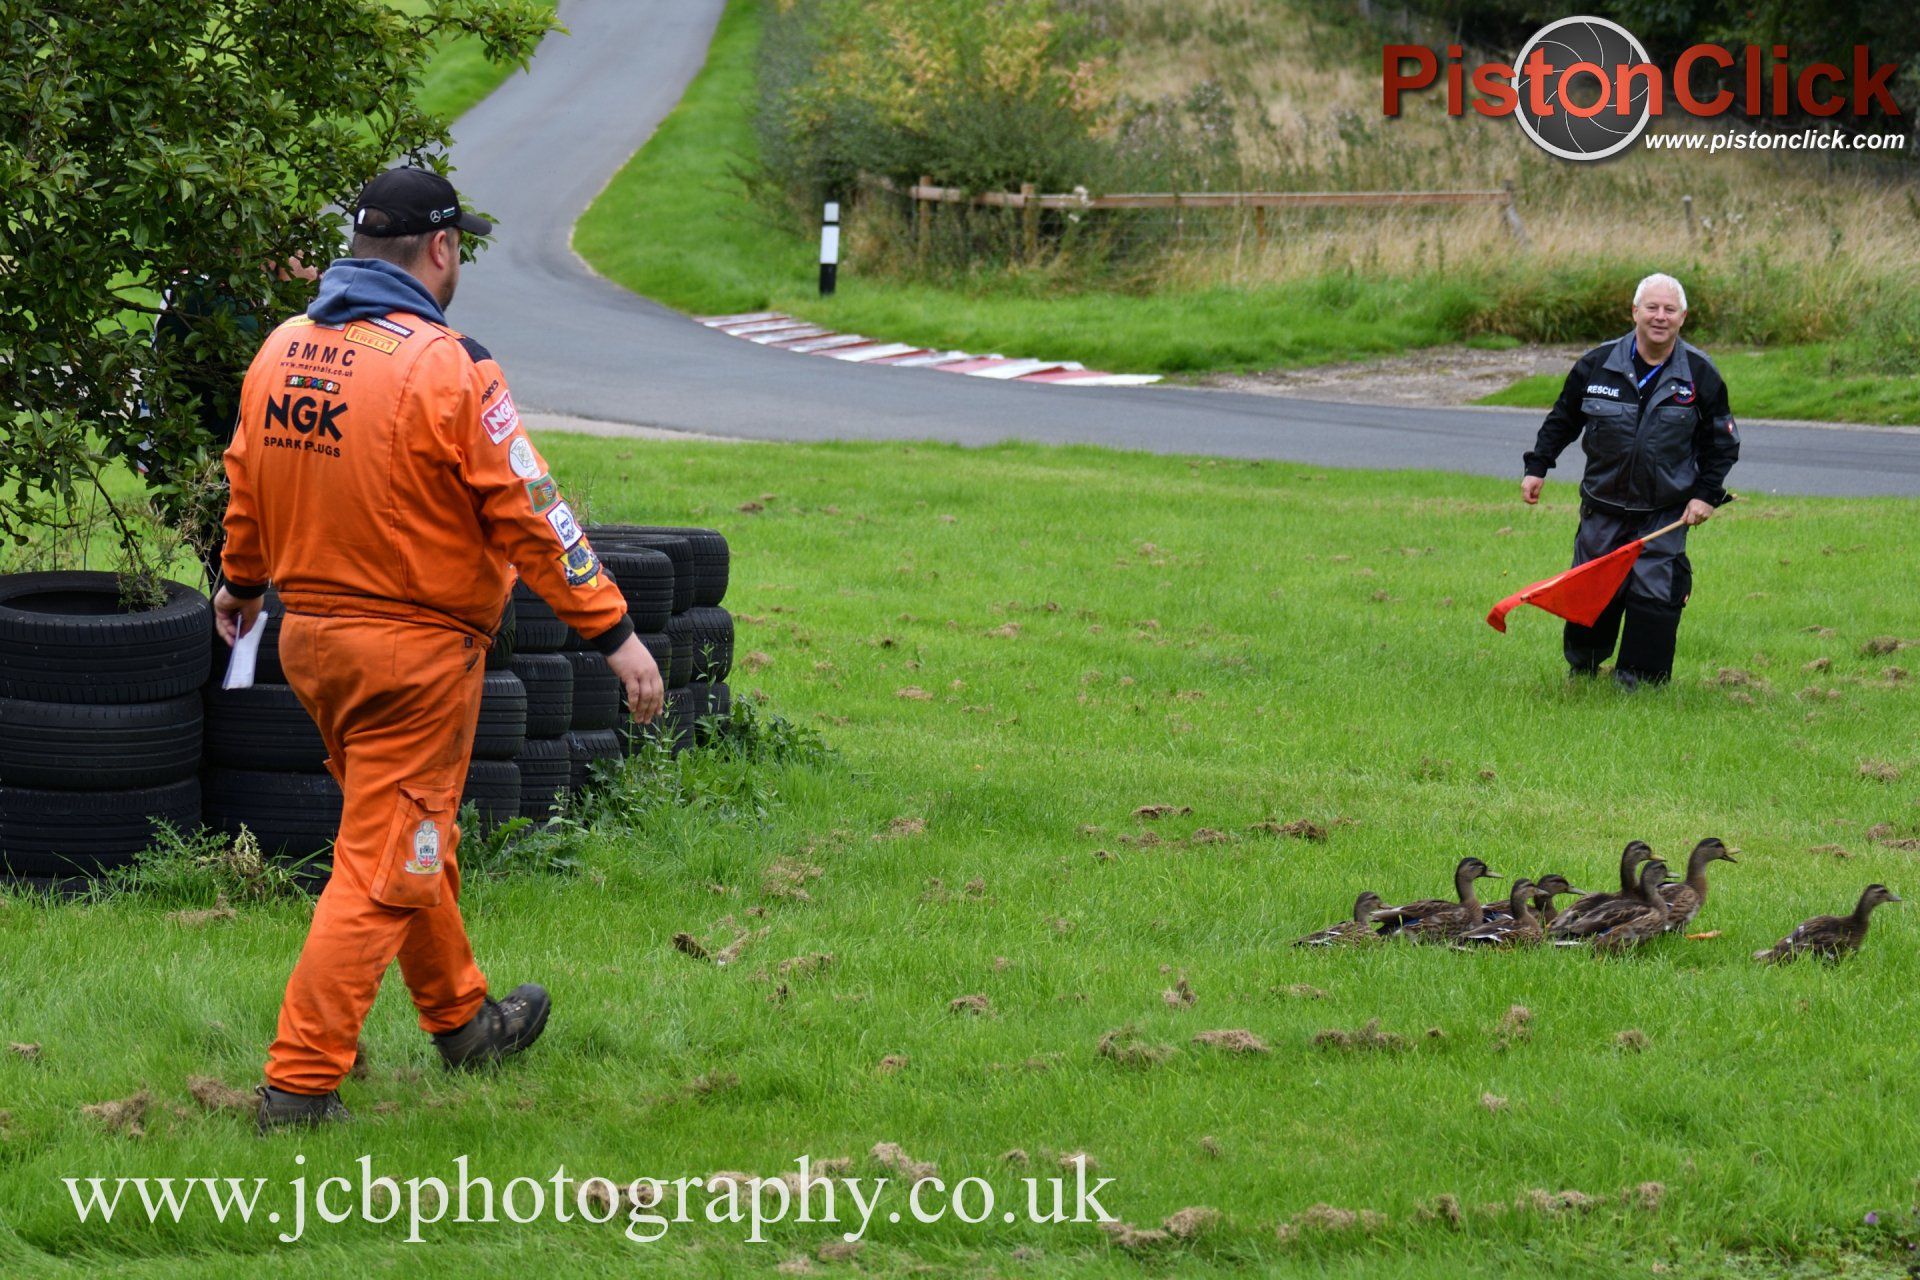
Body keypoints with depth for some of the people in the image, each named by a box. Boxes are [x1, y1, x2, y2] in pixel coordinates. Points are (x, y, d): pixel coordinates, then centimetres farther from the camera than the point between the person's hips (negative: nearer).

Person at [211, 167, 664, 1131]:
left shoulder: (281, 351, 2)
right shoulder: (444, 368, -19)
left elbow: (245, 482, 17)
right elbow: (529, 513, -18)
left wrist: (241, 583, 36)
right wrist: (614, 631, -12)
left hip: (309, 636, 8)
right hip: (414, 651, -8)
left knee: (414, 842, 24)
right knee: (381, 869, -2)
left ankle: (462, 1019, 40)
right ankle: (299, 1085, -4)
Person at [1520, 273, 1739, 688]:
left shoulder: (1699, 374, -5)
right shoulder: (1597, 364, -4)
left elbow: (1722, 442, 5)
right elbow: (1562, 420, 10)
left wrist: (1706, 494, -4)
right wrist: (1537, 467, 4)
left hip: (1665, 513, -1)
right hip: (1603, 507, 1)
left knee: (1654, 596, -7)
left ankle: (1638, 682, 3)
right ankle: (1581, 669, 30)